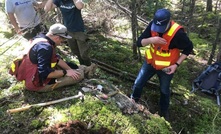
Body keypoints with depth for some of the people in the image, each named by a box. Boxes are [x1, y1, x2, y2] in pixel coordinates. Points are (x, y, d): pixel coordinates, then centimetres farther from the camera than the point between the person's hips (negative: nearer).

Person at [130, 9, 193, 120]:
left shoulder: (178, 33, -31)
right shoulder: (152, 25, -19)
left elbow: (188, 48, -13)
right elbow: (139, 42, -17)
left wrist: (176, 64, -19)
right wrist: (151, 40, -38)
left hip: (166, 67, -3)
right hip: (150, 62, 3)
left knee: (164, 90, 17)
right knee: (137, 84, 8)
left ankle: (164, 112, 44)